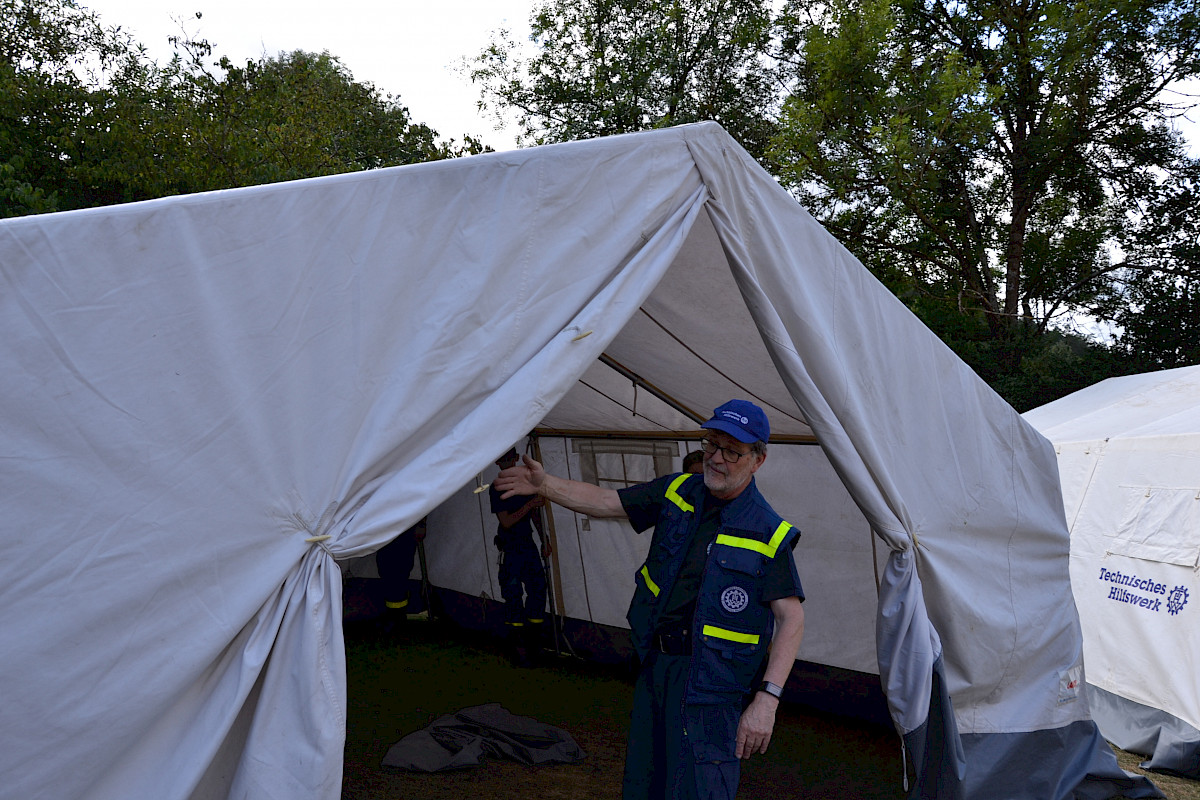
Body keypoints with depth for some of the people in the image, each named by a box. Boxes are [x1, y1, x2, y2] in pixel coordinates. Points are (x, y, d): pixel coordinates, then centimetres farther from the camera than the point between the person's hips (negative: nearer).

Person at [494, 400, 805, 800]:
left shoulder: (768, 534, -12)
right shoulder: (678, 492, 4)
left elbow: (791, 619, -13)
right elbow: (604, 502, 8)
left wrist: (767, 699, -21)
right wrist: (544, 484, -6)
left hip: (709, 683, -6)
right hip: (655, 666, 6)